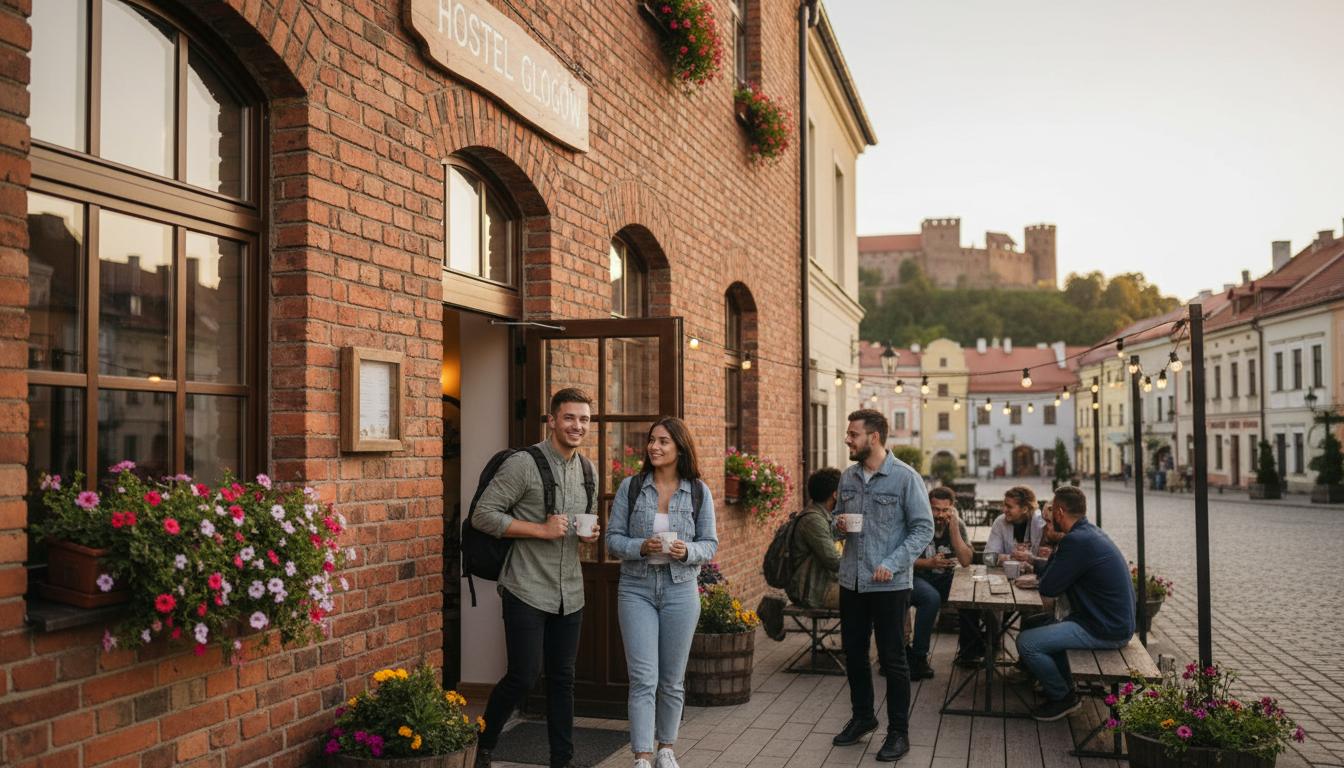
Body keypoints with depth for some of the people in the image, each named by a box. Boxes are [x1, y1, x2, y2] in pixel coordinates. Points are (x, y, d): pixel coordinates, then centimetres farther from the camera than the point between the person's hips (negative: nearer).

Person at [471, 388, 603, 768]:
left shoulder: (587, 470, 10)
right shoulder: (523, 464, -12)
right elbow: (483, 514, -14)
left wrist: (591, 534, 1)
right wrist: (541, 530, -19)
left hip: (570, 594, 6)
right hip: (527, 591, -6)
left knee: (562, 678, 11)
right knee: (523, 677, -4)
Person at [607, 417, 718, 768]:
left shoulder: (699, 492, 1)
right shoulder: (631, 486, 0)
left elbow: (710, 544, 4)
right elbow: (613, 540, 1)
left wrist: (687, 551, -17)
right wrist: (641, 547, -18)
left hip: (680, 590, 1)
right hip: (636, 589, -1)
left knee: (672, 680, 11)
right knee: (643, 679, -6)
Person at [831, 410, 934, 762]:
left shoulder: (905, 477, -11)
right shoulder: (847, 477, 7)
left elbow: (924, 529, -11)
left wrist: (892, 564, -20)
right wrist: (839, 524, -5)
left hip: (889, 584, -6)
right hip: (851, 581, 6)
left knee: (892, 659, 3)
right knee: (853, 653, 15)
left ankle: (899, 732, 17)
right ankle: (862, 717, 34)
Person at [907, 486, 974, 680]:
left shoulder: (958, 525, 0)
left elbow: (966, 561, -12)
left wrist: (953, 527, -18)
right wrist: (929, 563, -25)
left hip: (943, 580, 5)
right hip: (916, 577, -5)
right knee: (932, 598, -34)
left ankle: (967, 650, 2)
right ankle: (917, 657, -21)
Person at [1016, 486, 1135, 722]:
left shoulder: (1077, 541, -23)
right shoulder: (1090, 532, 10)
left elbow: (1047, 588, -17)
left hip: (1105, 631, -11)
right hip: (1116, 621, 11)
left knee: (1026, 642, -13)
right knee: (1045, 626, 28)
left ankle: (1062, 697, 6)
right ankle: (1063, 686, 32)